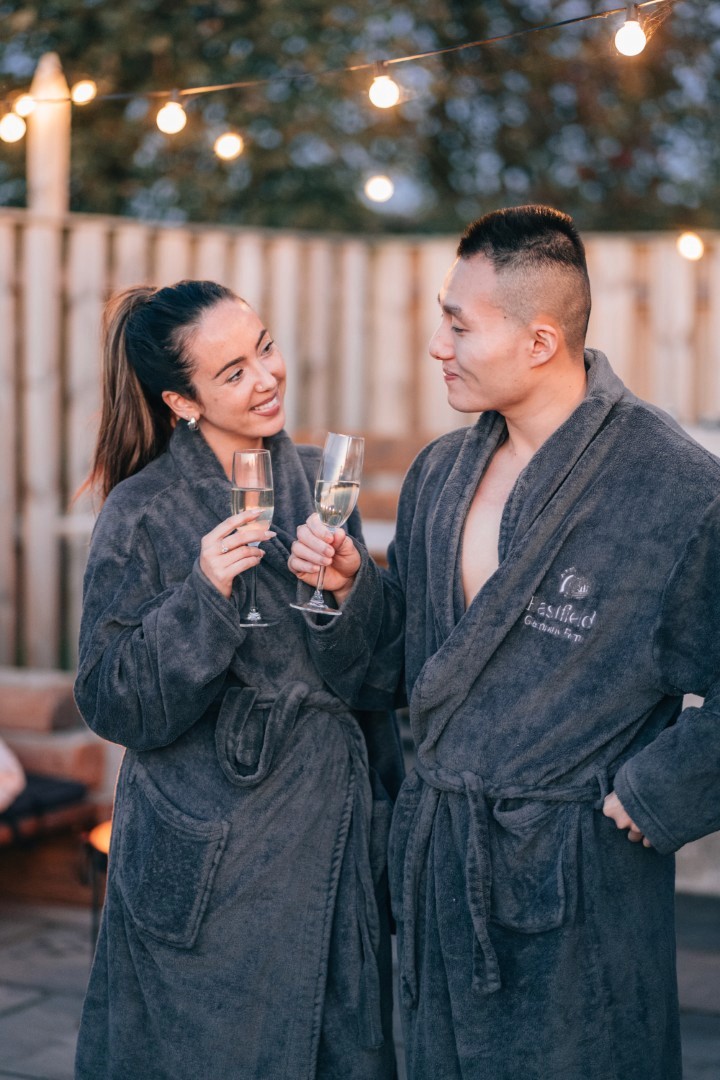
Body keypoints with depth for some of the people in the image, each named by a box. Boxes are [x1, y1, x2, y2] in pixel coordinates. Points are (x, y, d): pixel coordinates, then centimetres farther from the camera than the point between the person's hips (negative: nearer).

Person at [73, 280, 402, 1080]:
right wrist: (203, 596, -25)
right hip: (213, 858, -5)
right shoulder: (143, 513, -11)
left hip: (337, 835, 5)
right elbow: (114, 705, -14)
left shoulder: (315, 480, 5)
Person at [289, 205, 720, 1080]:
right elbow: (392, 664, 14)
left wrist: (642, 801, -12)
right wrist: (351, 587, -3)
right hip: (439, 865, 6)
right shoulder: (438, 474, 8)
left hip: (576, 885, -6)